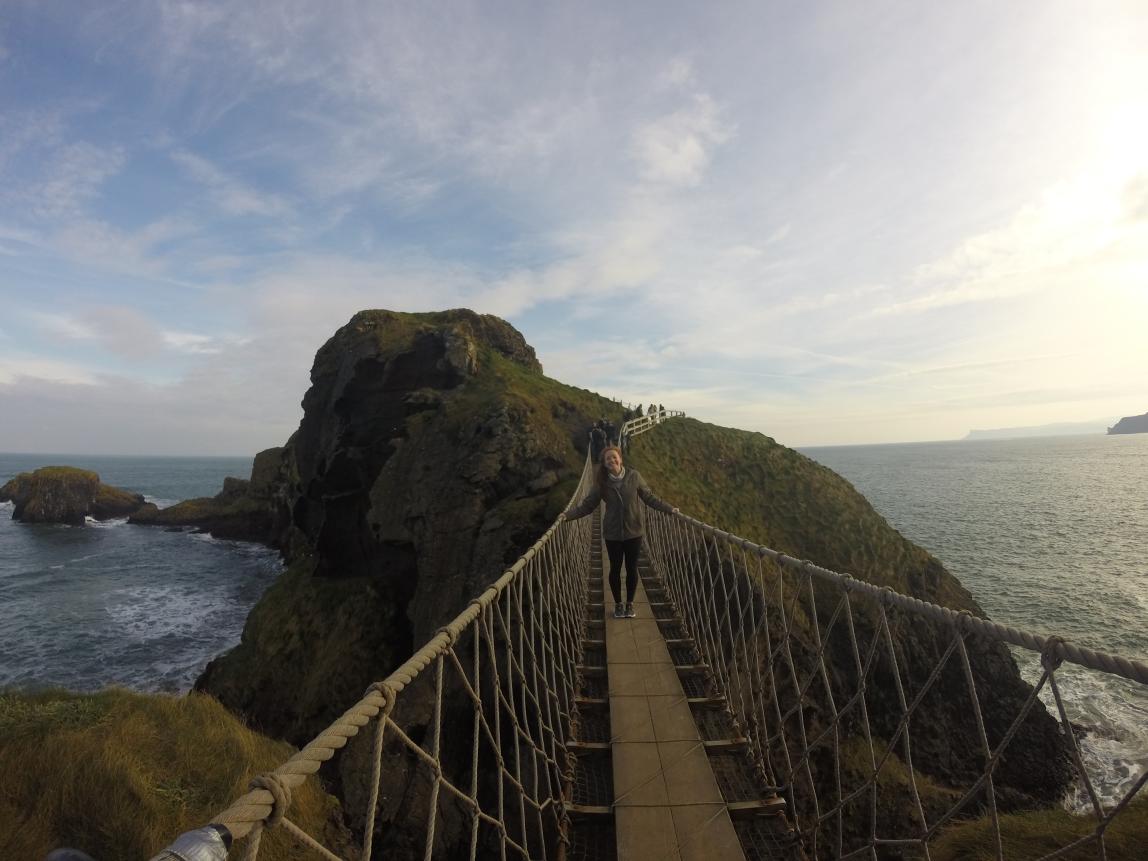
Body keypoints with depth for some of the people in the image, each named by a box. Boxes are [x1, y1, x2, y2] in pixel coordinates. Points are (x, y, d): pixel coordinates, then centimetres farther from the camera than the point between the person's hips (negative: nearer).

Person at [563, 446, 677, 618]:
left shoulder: (634, 476, -8)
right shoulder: (601, 483, -7)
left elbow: (649, 497, -1)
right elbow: (587, 505, -6)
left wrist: (669, 509, -5)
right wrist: (567, 514, -17)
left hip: (634, 531, 0)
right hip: (613, 533, 0)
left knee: (632, 568, 10)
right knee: (615, 569, 11)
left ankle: (629, 603, 31)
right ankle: (618, 604, 32)